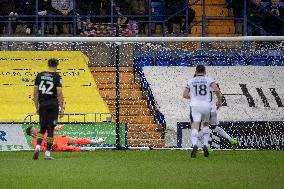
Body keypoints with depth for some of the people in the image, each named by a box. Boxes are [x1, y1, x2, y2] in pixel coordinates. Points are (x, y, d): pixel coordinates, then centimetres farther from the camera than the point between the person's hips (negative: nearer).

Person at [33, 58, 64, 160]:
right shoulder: (57, 77, -6)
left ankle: (37, 147, -10)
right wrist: (61, 108, -7)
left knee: (42, 128, 13)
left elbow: (35, 93, 8)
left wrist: (37, 107, 15)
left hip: (42, 105, 3)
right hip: (53, 104, -3)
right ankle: (47, 153, 3)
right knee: (50, 129, 3)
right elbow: (59, 93, -11)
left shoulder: (40, 75, 6)